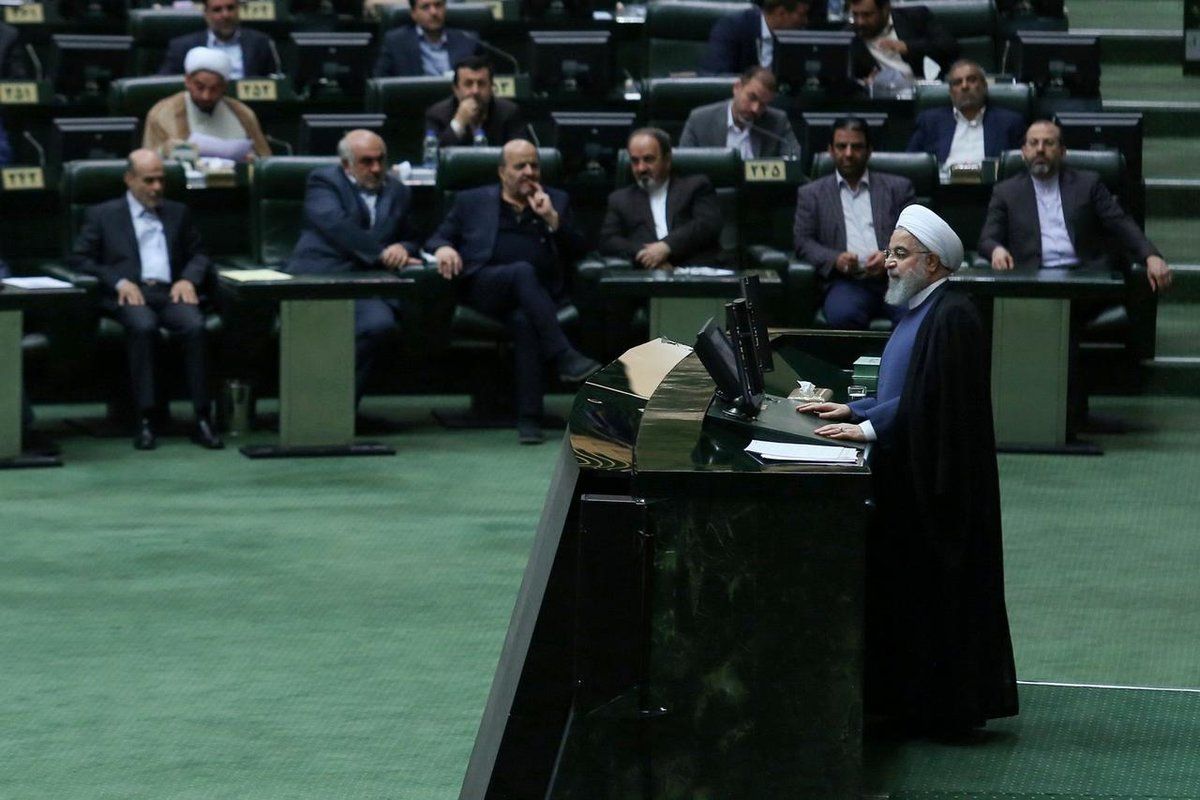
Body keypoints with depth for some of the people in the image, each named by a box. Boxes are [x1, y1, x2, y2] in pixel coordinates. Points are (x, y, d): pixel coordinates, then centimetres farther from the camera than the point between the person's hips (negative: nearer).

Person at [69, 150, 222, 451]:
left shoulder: (177, 213, 25)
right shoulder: (102, 215, 15)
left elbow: (198, 255, 23)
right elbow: (79, 259, 6)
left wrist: (188, 279, -1)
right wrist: (119, 281, -10)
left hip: (170, 293, 3)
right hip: (129, 295, -2)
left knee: (195, 325, -31)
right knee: (143, 325, -37)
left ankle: (202, 419, -32)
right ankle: (145, 420, -37)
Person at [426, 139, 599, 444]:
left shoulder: (556, 201, 25)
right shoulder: (472, 202, 22)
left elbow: (576, 249, 16)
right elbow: (437, 238, 17)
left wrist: (551, 217, 1)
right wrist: (443, 248, -7)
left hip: (538, 296, 1)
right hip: (483, 290, -1)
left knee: (524, 320, -36)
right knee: (523, 271, -35)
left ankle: (529, 419, -41)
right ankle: (565, 357, -43)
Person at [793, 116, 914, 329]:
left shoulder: (897, 187, 20)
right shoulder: (812, 193, 20)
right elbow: (803, 242, 11)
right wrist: (835, 259, -9)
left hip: (893, 277, 1)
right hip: (847, 281, 0)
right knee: (843, 315, -36)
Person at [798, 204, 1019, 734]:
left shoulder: (950, 317, -17)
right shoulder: (918, 312, 14)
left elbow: (930, 402, -23)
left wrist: (869, 428, -22)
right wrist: (852, 410, 9)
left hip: (934, 483, -10)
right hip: (909, 477, 10)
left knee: (936, 590, -3)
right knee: (905, 589, 12)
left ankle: (948, 708, 4)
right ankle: (914, 698, 18)